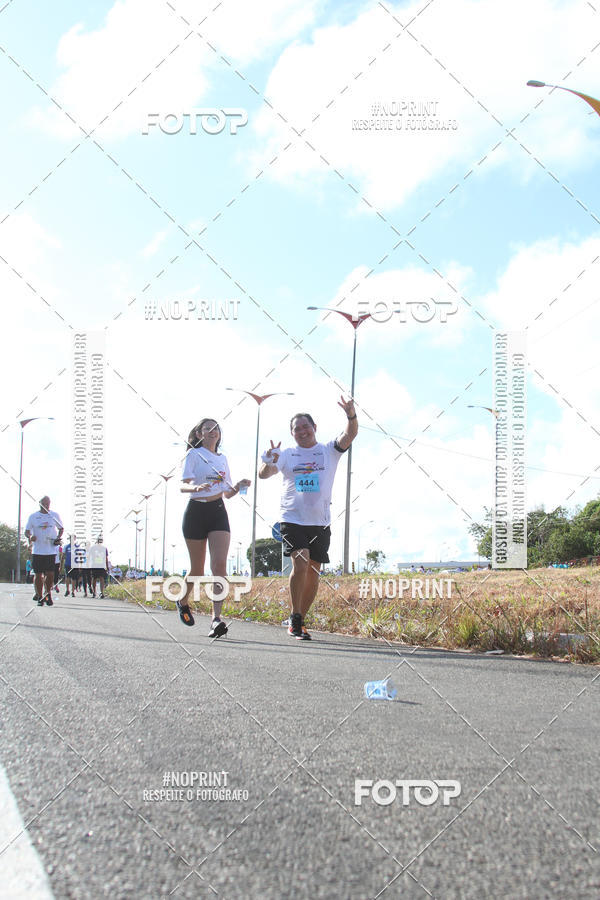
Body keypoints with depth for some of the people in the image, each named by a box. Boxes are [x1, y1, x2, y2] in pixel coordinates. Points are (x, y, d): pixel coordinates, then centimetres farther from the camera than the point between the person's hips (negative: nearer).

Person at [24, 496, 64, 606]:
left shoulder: (55, 515, 8)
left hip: (51, 550, 0)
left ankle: (48, 593, 14)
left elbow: (61, 528, 19)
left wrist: (58, 538, 0)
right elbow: (27, 531, 8)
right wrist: (30, 536, -15)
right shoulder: (33, 516, 6)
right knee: (38, 574, 2)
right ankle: (40, 597, 14)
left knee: (50, 574, -7)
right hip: (37, 551, 0)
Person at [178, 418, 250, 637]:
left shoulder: (223, 458, 15)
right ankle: (183, 602, 36)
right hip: (196, 512, -3)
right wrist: (196, 488, -33)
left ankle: (216, 618, -20)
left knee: (219, 565, -15)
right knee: (197, 569, 6)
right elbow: (183, 485, -12)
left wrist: (238, 486, -2)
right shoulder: (194, 454, 0)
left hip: (218, 512, 3)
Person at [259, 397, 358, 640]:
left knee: (312, 574, 5)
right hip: (293, 520, -2)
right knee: (300, 564, -20)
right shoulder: (287, 455, 6)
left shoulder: (329, 451, 7)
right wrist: (269, 463, -28)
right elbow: (263, 474, -5)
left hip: (320, 523, 2)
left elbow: (349, 436, -10)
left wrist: (351, 416, -30)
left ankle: (299, 622, 20)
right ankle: (295, 617, -8)